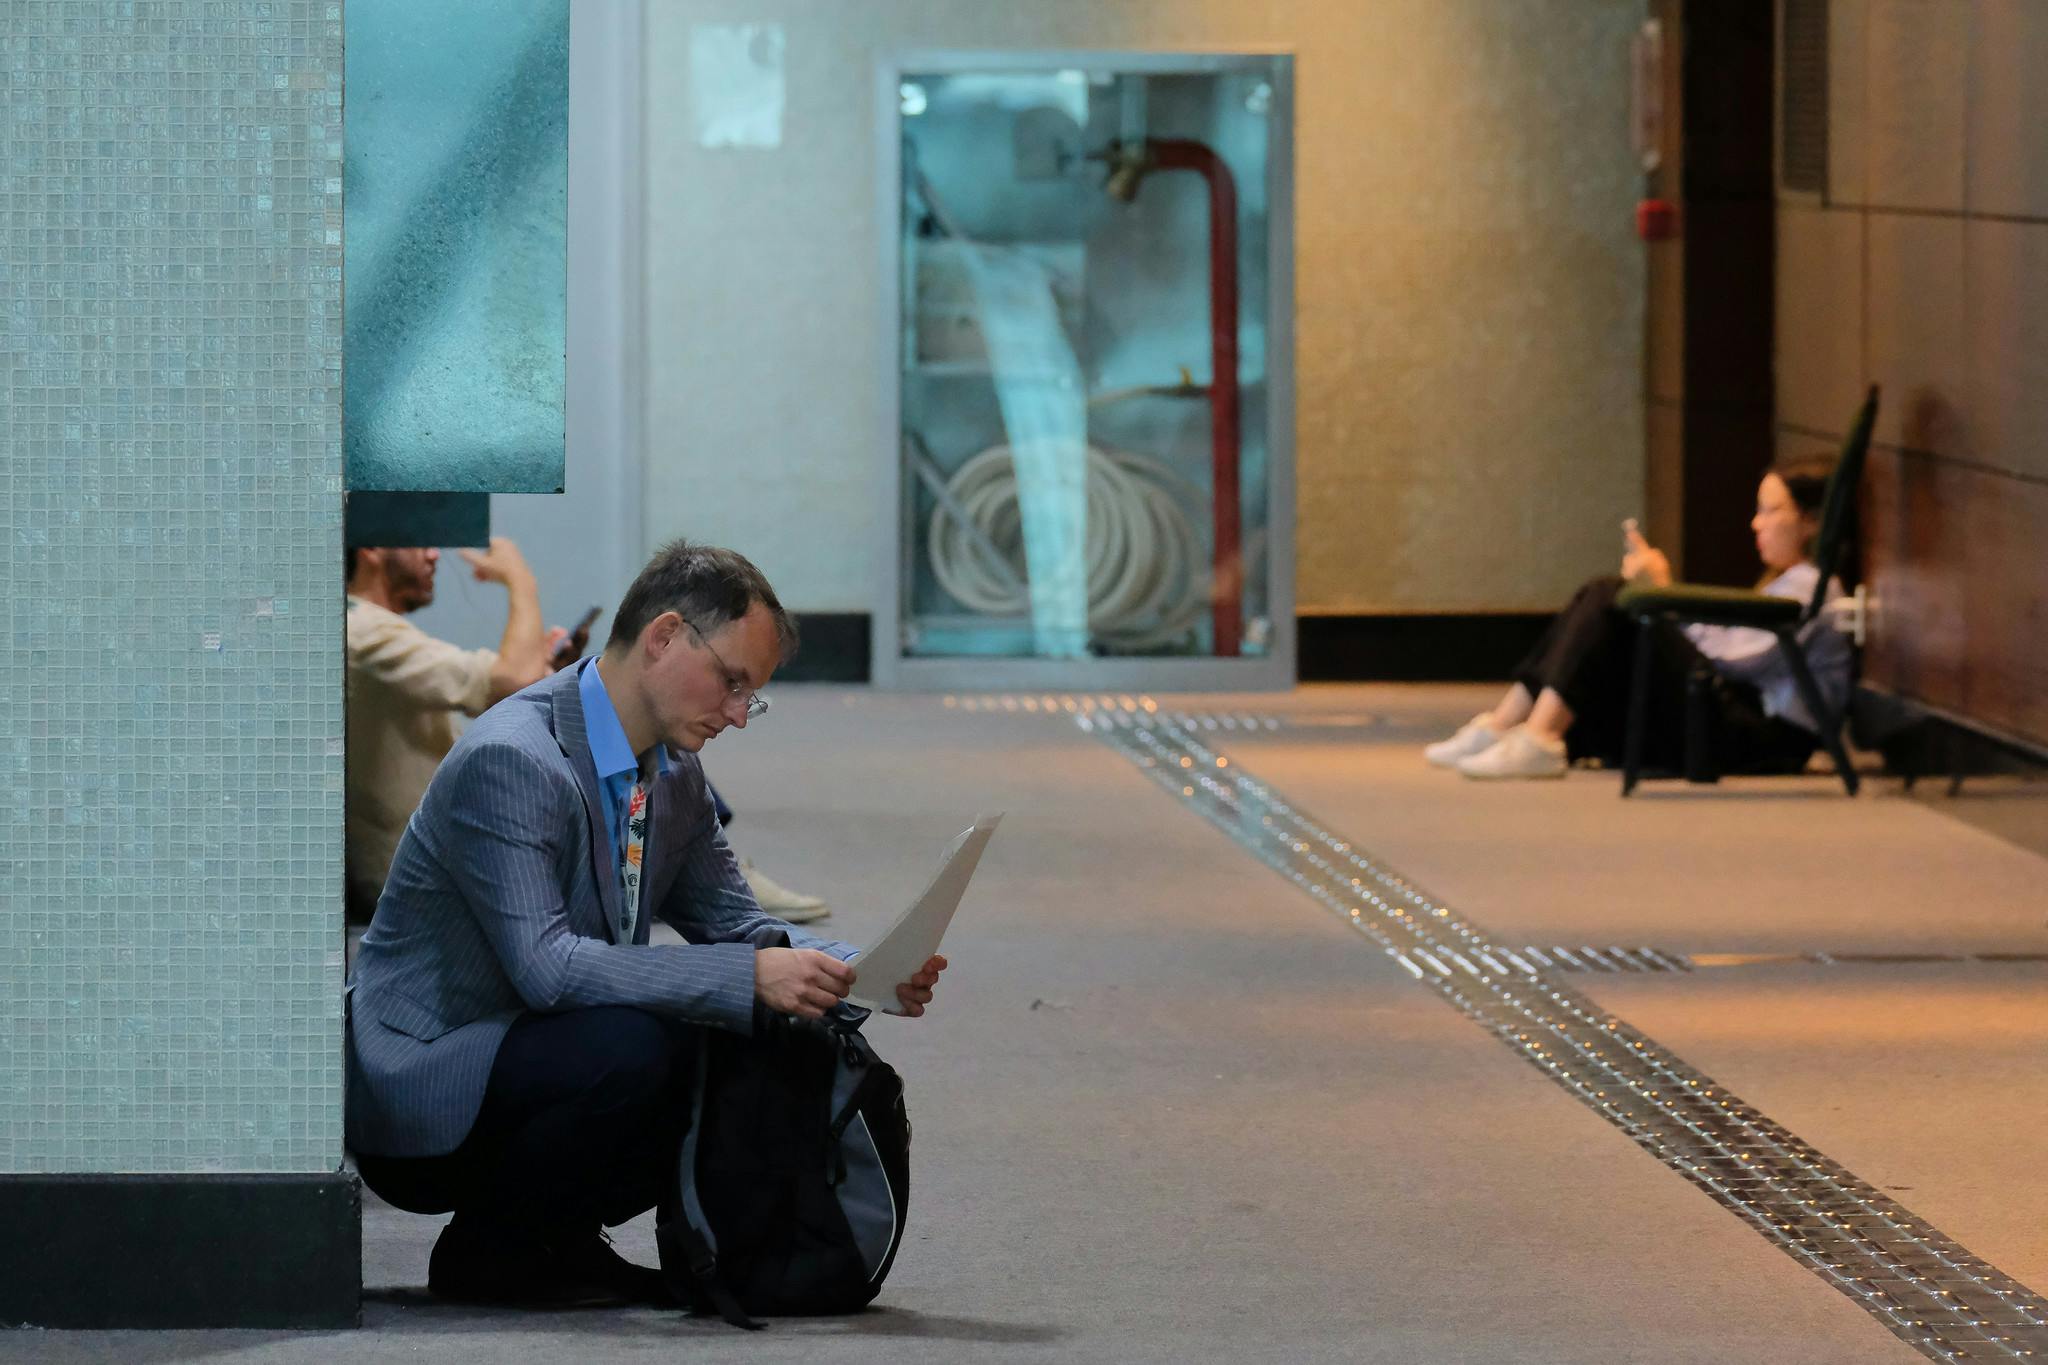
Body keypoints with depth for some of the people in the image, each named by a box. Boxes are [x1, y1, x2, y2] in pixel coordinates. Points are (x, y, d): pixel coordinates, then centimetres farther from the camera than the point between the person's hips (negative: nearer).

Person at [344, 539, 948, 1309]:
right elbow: (545, 965, -31)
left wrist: (861, 977, -7)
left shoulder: (672, 773, 7)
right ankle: (487, 1249, -9)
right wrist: (749, 977, -34)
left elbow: (732, 922, 13)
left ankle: (560, 1237, 7)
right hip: (419, 1094, -9)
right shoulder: (512, 761, -23)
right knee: (629, 1048, -33)